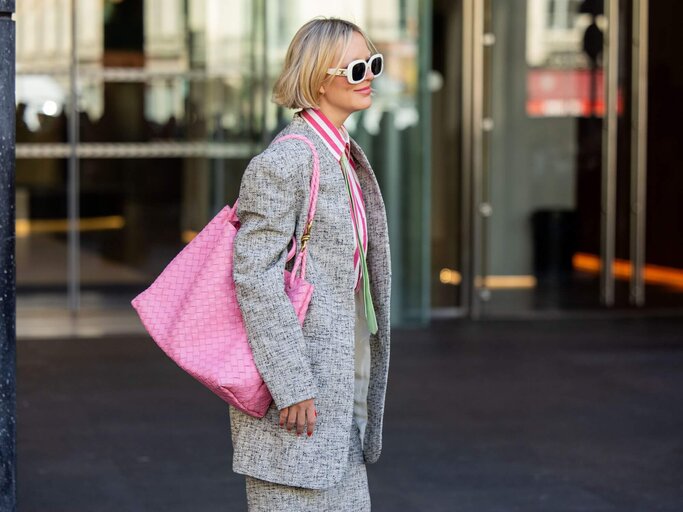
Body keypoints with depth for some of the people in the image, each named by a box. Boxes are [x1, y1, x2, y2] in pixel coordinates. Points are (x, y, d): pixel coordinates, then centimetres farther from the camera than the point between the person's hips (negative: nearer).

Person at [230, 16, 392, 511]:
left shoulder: (346, 157, 13)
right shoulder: (281, 163, -14)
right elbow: (254, 278, -19)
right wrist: (291, 386, -21)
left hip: (339, 385, 9)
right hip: (295, 383, -9)